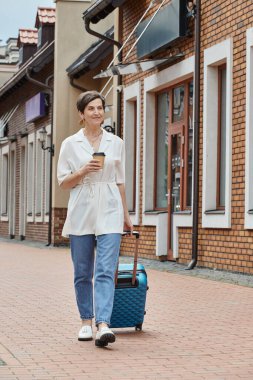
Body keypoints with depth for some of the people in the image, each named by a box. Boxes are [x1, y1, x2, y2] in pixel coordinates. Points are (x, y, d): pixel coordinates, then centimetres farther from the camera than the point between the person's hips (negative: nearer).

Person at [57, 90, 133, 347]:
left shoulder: (116, 143, 8)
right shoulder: (70, 144, 4)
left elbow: (120, 182, 14)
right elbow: (63, 182, 4)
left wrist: (125, 215, 15)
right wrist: (83, 171, -15)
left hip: (109, 212, 0)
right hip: (81, 212, 0)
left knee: (106, 270, -12)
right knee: (82, 272, 7)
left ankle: (103, 325, -21)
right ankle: (86, 322, 21)